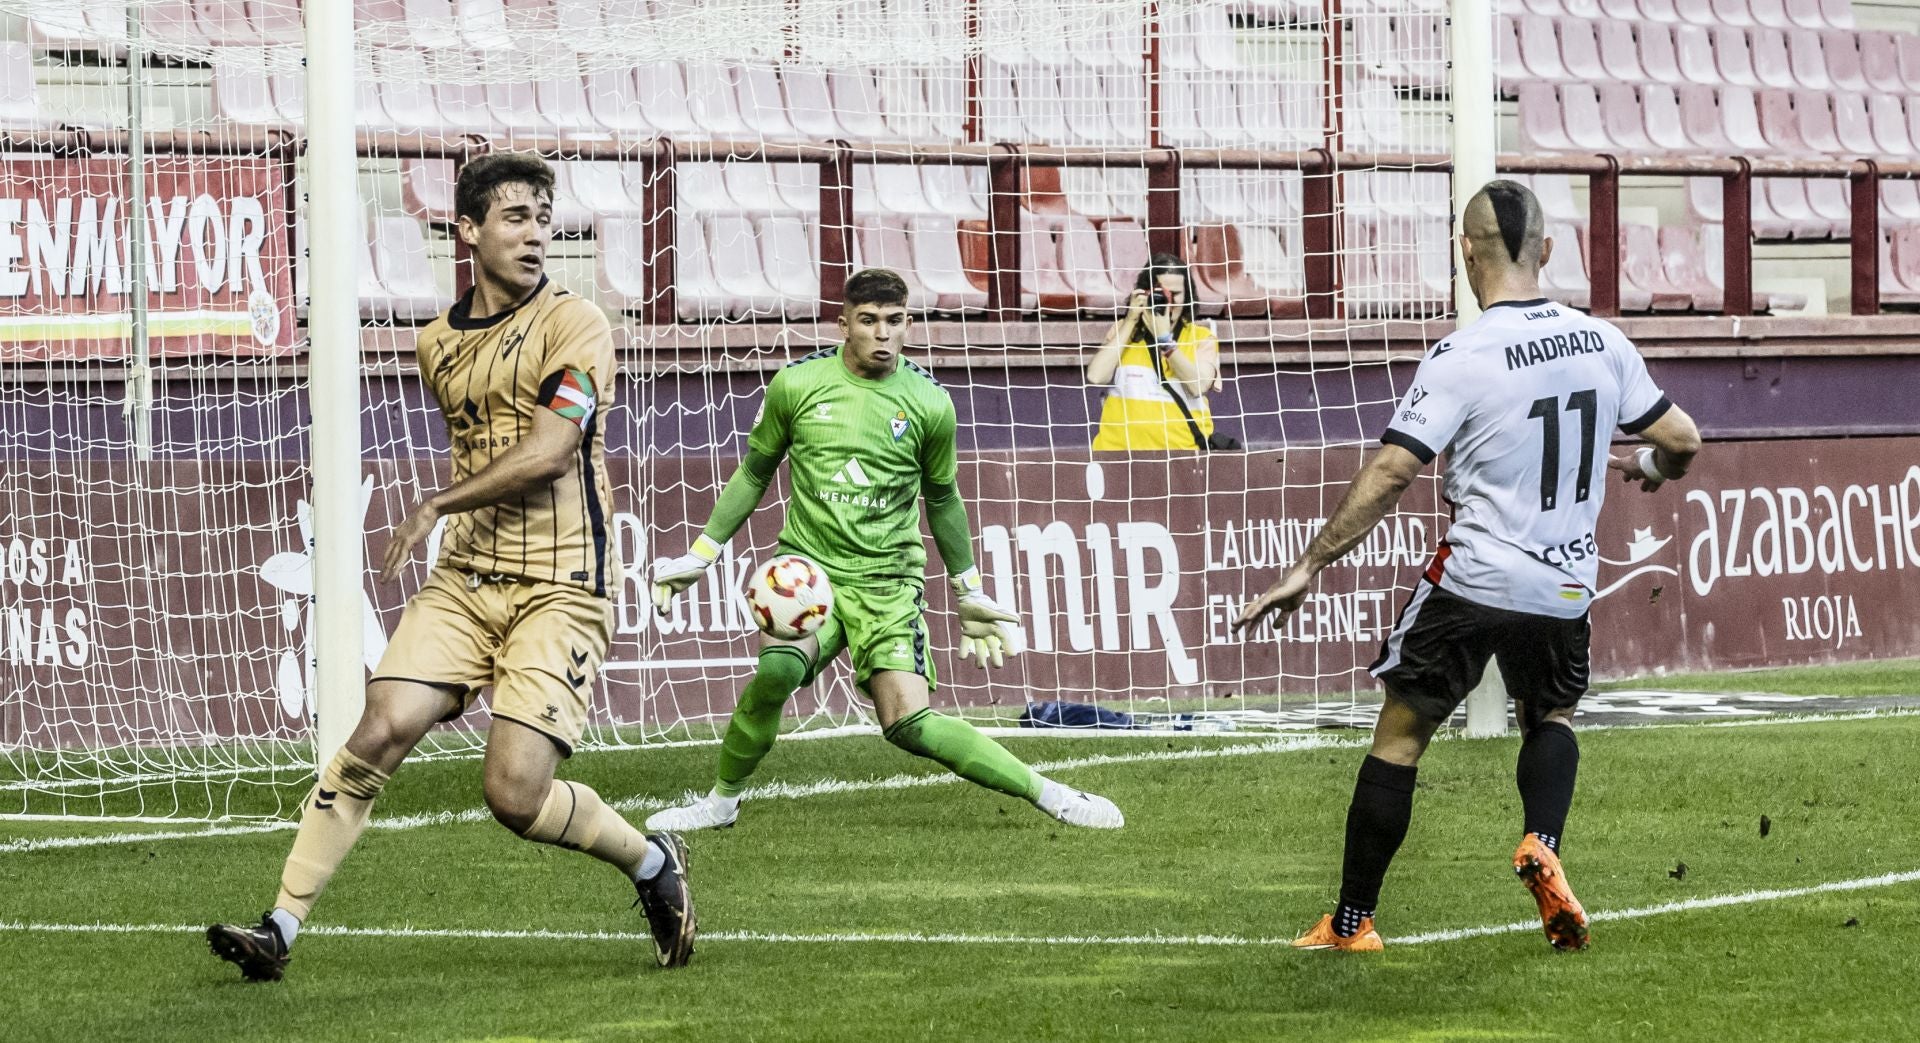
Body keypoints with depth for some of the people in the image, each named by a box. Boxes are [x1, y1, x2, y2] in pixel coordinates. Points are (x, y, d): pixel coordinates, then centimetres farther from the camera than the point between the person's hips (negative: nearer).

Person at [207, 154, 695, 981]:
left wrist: (438, 505, -7)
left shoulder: (572, 324, -6)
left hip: (559, 591, -5)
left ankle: (652, 863, 14)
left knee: (515, 793, -14)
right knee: (379, 734, -13)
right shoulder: (439, 344, 13)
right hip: (464, 580, 5)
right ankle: (281, 927, -10)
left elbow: (550, 453, -16)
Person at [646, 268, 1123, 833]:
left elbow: (941, 498, 15)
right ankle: (721, 801, -8)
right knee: (777, 669, -29)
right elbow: (755, 473, 13)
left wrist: (969, 593, 20)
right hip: (808, 565, 1)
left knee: (908, 723, -17)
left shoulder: (929, 404, -1)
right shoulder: (797, 384, -2)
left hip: (888, 578, -1)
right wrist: (699, 555, 10)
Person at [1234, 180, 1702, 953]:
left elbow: (1389, 473, -18)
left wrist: (1311, 565, -12)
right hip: (1564, 587, 4)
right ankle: (1542, 846, 0)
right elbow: (1683, 440, 8)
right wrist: (1651, 467, 32)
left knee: (1400, 735, 9)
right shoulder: (1603, 344, 0)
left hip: (1471, 579, -4)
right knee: (1551, 715, 28)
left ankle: (1351, 924, 12)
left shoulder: (1461, 359, -14)